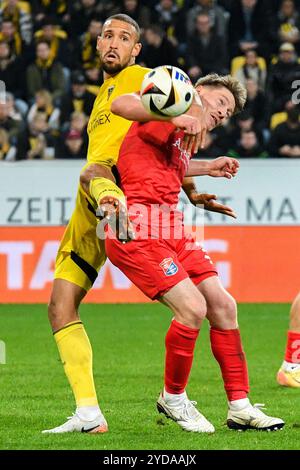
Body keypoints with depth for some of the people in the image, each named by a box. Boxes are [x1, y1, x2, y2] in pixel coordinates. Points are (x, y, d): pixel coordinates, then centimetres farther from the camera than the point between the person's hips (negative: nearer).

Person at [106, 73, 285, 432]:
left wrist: (207, 168, 41)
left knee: (222, 306, 4)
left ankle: (239, 407, 10)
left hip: (170, 228, 10)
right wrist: (179, 115, -35)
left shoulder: (182, 135, 22)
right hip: (137, 229, -10)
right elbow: (121, 104, -26)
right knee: (193, 307, -19)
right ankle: (173, 398, 2)